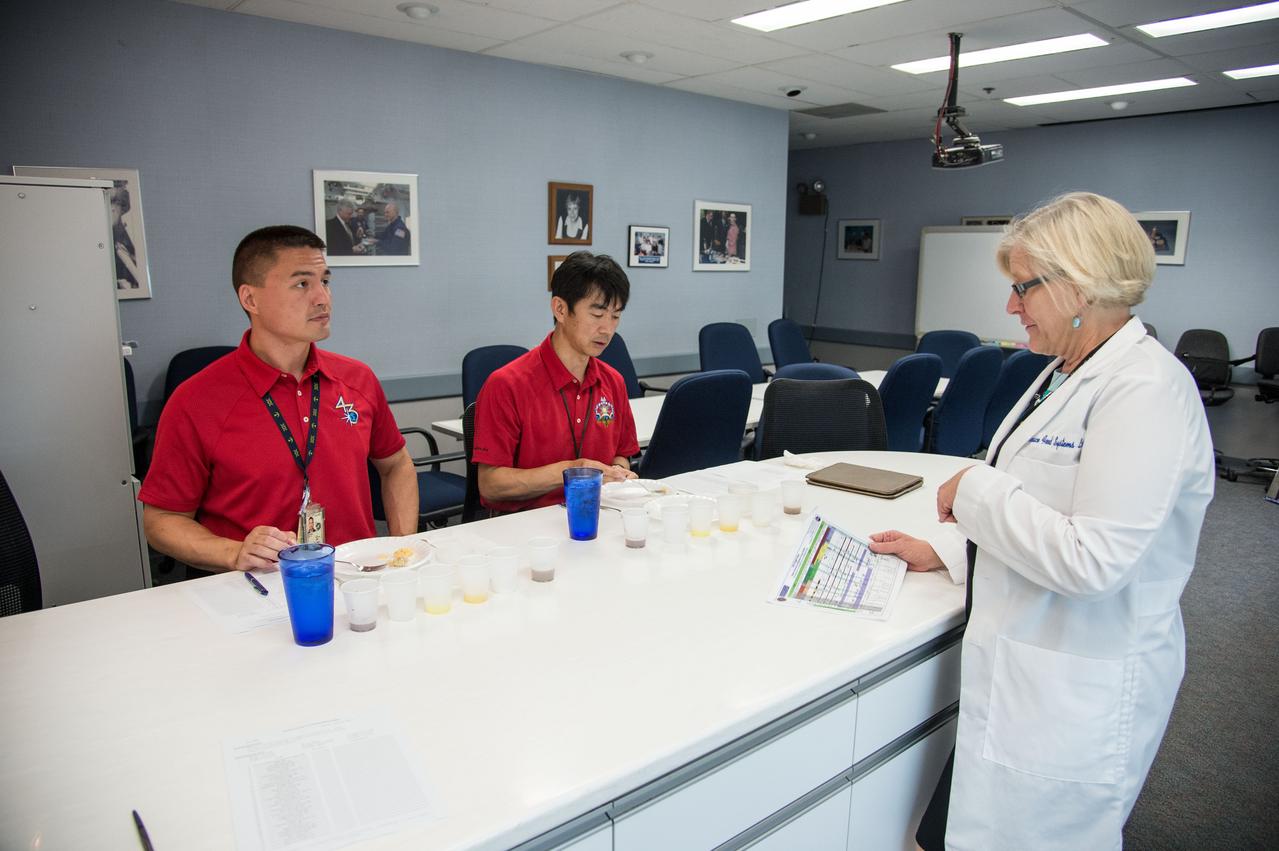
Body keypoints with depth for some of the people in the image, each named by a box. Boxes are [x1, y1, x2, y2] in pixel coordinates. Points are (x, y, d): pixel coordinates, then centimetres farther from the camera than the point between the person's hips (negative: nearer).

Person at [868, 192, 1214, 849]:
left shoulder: (1145, 389, -20)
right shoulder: (1065, 373, 10)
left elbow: (1091, 560, -27)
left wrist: (975, 488, -17)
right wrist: (942, 552, 11)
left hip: (1074, 698, -9)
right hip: (1021, 672, 9)